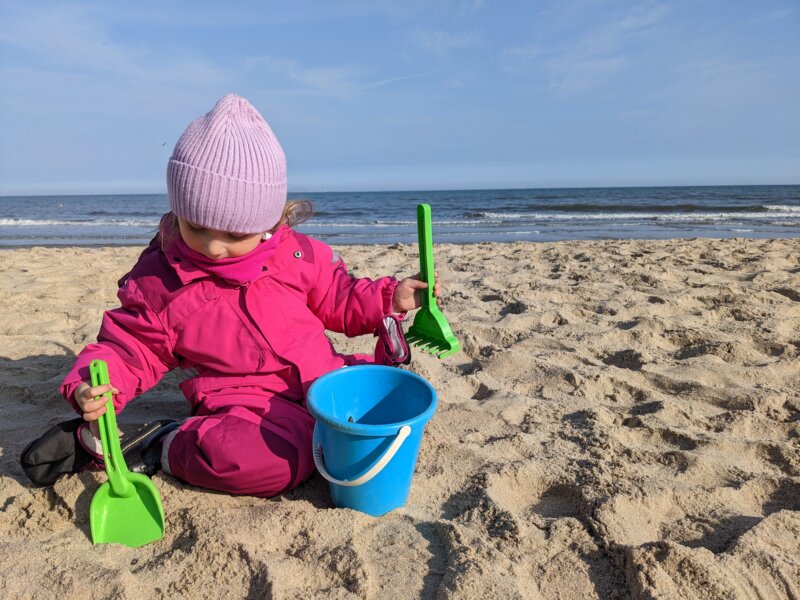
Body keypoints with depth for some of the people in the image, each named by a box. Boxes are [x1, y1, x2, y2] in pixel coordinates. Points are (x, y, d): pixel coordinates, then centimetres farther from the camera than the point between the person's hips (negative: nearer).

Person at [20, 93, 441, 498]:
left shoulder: (299, 254, 1)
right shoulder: (158, 281, -3)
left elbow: (337, 298, 15)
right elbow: (131, 349, 3)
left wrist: (389, 299, 2)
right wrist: (92, 386, -16)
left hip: (325, 378, 4)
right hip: (247, 405, -3)